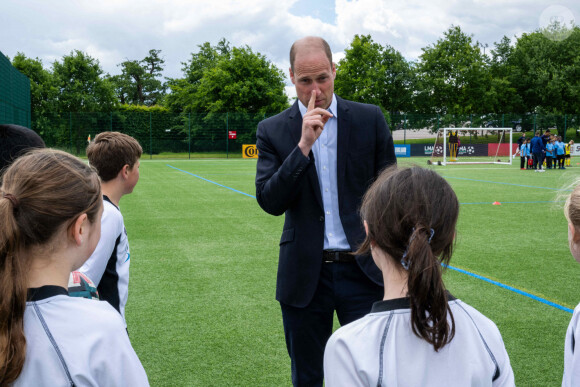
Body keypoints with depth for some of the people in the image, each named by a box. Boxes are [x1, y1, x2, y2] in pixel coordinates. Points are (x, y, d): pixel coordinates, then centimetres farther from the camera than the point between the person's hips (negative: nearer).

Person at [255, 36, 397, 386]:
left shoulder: (370, 119, 1)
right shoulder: (273, 130, 0)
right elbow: (270, 202, -10)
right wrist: (303, 144, -19)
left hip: (363, 269, 0)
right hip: (305, 275, 1)